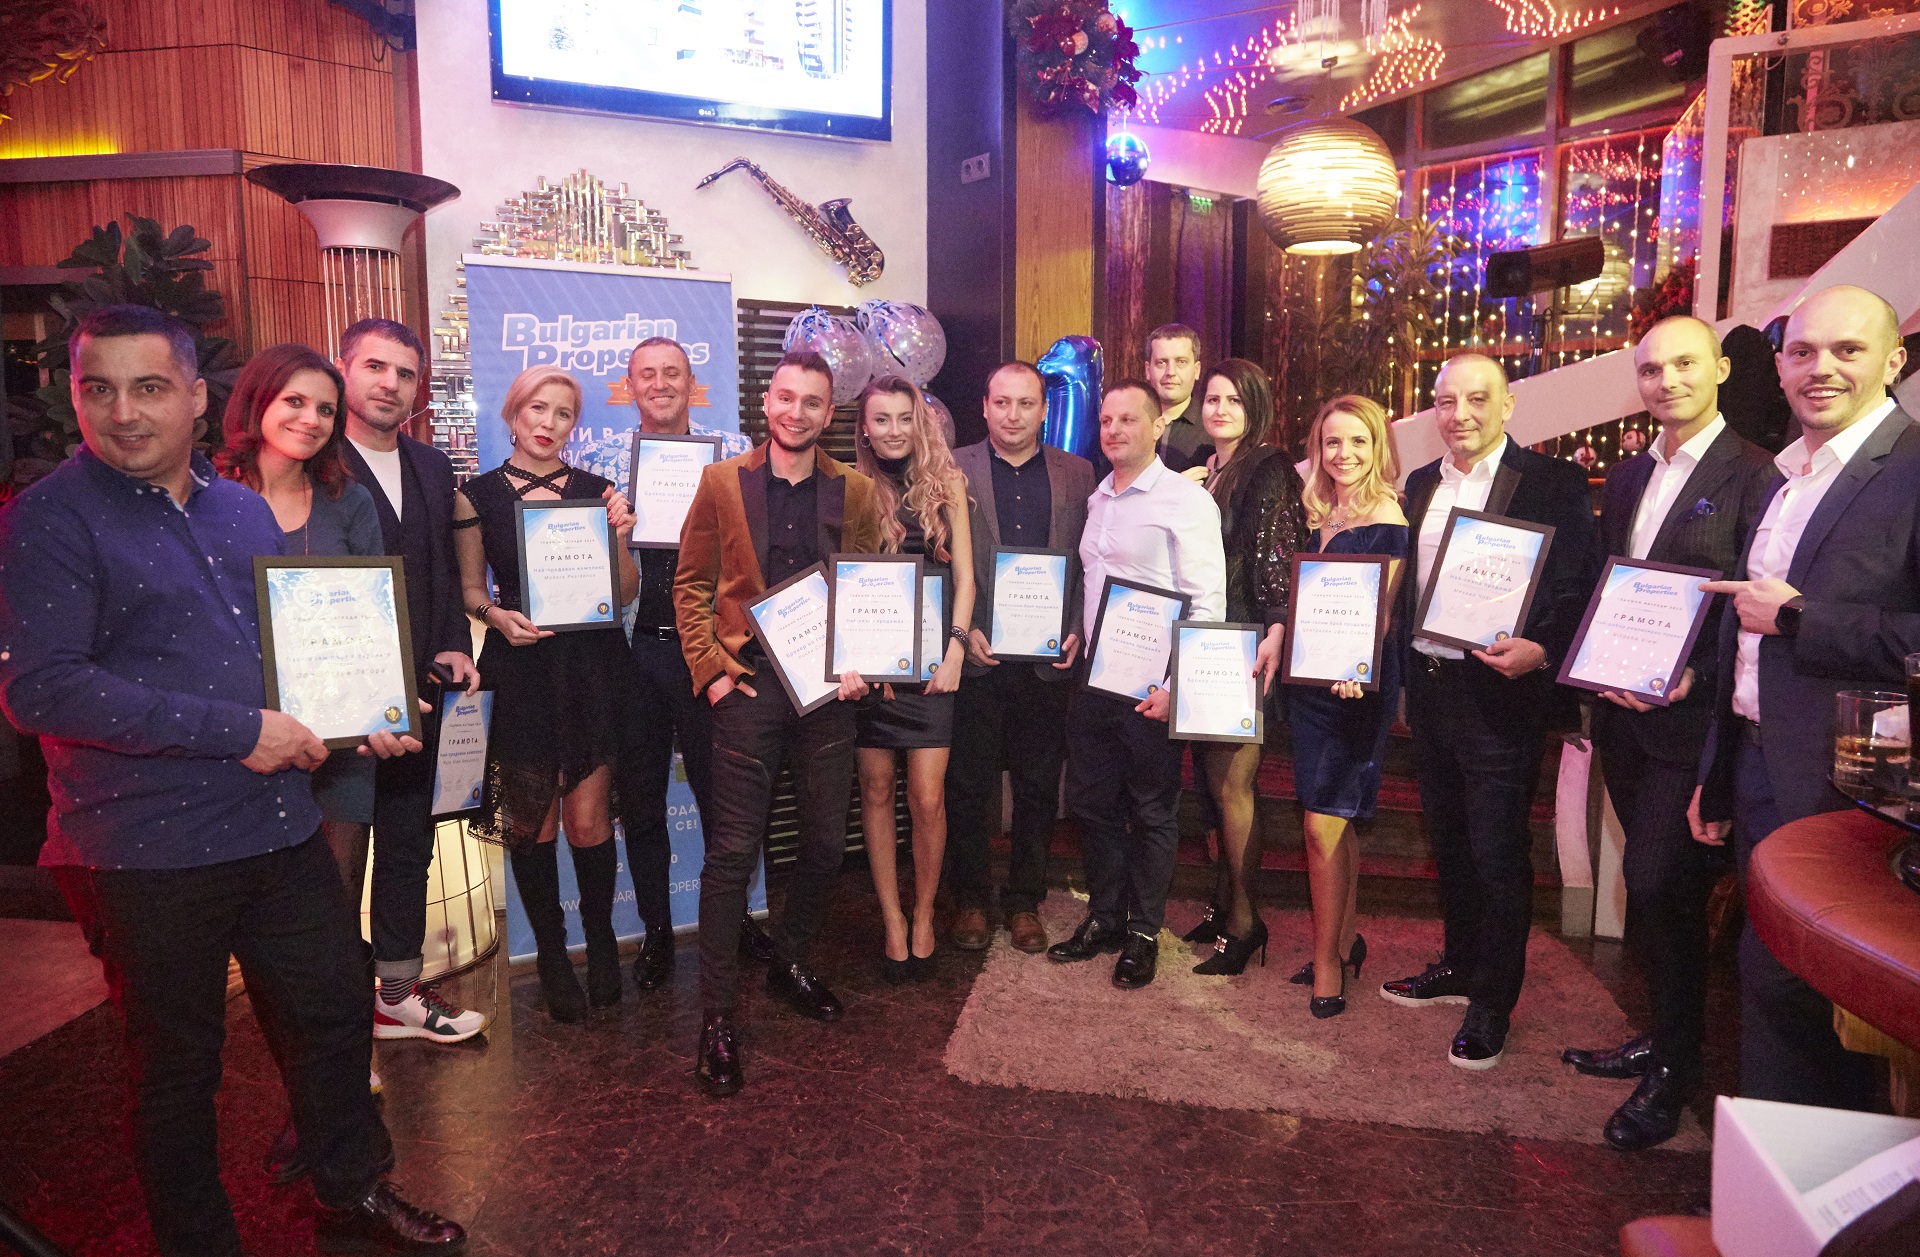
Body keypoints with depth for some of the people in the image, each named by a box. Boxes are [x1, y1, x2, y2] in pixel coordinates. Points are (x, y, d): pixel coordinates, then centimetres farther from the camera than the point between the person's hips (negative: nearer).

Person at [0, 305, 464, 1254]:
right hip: (151, 850, -5)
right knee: (176, 1066, 13)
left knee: (334, 1016, 16)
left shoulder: (244, 510, 10)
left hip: (281, 827, 6)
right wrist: (235, 732, -22)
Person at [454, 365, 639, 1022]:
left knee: (588, 820, 0)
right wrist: (498, 615, -11)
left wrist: (619, 538, -11)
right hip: (520, 671, 0)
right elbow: (470, 588, 9)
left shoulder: (596, 490, 6)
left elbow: (626, 594, 6)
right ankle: (552, 955, 23)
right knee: (531, 822, 5)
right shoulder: (477, 493, 4)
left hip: (592, 667, 0)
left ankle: (601, 944, 23)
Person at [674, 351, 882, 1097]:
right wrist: (709, 670, -4)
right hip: (748, 686, -2)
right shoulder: (722, 482, 3)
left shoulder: (855, 492, 7)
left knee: (826, 844, 10)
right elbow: (691, 585, 5)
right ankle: (718, 1014, 10)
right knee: (733, 852, -2)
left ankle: (790, 964, 34)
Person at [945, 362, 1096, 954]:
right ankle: (970, 900, 24)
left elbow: (1090, 565, 7)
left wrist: (1077, 631, -5)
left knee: (1038, 788, 10)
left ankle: (1025, 901, 26)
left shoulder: (1077, 473, 8)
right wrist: (961, 631, -9)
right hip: (975, 656, -1)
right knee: (968, 787, 8)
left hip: (1047, 660, 2)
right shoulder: (953, 470, 3)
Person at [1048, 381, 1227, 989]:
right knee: (1093, 804, 14)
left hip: (1151, 688, -7)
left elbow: (1207, 603, -13)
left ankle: (1143, 933, 20)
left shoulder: (1186, 500, -9)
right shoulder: (1097, 500, 13)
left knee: (1152, 813, 6)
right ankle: (1104, 920, 29)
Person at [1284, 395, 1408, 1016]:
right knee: (1336, 821, 14)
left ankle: (1326, 962, 9)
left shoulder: (1386, 518, -10)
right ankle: (1346, 943, 28)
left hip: (1355, 686, -7)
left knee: (1324, 821, -5)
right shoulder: (1320, 515, 12)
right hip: (1311, 679, 7)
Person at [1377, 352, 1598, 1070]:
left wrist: (1540, 652, -29)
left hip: (1501, 694, -6)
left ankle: (1491, 1005, 19)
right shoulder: (1421, 485, 11)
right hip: (1430, 690, 6)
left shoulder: (1552, 484, -7)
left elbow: (1576, 594, -12)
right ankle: (1460, 967, 37)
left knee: (1498, 856, 3)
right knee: (1449, 844, 19)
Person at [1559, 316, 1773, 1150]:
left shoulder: (1751, 476, -9)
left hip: (1692, 719, -7)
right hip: (1624, 714, 7)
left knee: (1658, 888, -6)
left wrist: (1694, 676, -24)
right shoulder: (1626, 477, 13)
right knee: (1656, 888, 16)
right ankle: (1665, 1040, 31)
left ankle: (1674, 1067, 13)